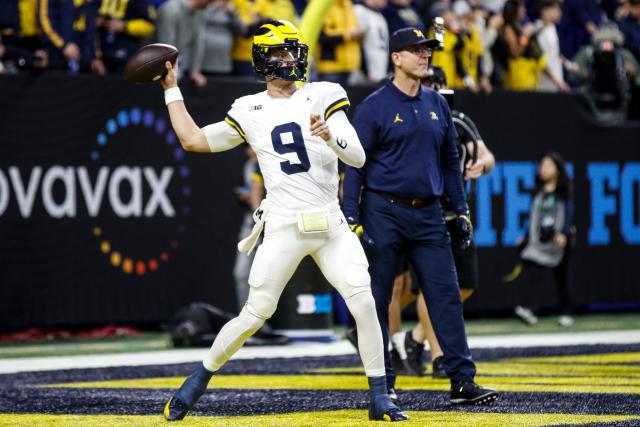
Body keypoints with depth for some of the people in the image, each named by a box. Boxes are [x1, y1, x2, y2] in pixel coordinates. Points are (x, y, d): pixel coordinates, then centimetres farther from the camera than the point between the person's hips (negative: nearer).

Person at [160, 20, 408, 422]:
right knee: (255, 314, -3)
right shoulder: (248, 111, 8)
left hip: (332, 225, 1)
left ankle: (380, 398, -2)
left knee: (364, 304, -11)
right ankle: (199, 381, 16)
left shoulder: (323, 96, 4)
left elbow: (358, 157, -6)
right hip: (284, 228, -1)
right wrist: (172, 89, 16)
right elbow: (193, 140, 15)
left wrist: (329, 136, -27)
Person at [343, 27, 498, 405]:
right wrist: (353, 220, -12)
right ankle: (383, 384, 9)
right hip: (384, 213, -4)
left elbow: (450, 161, 18)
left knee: (447, 296, -2)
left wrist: (461, 211, 13)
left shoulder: (437, 105, 12)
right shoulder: (374, 107, -4)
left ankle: (463, 380, -3)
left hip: (428, 216, 4)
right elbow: (355, 165, -5)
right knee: (377, 301, 1)